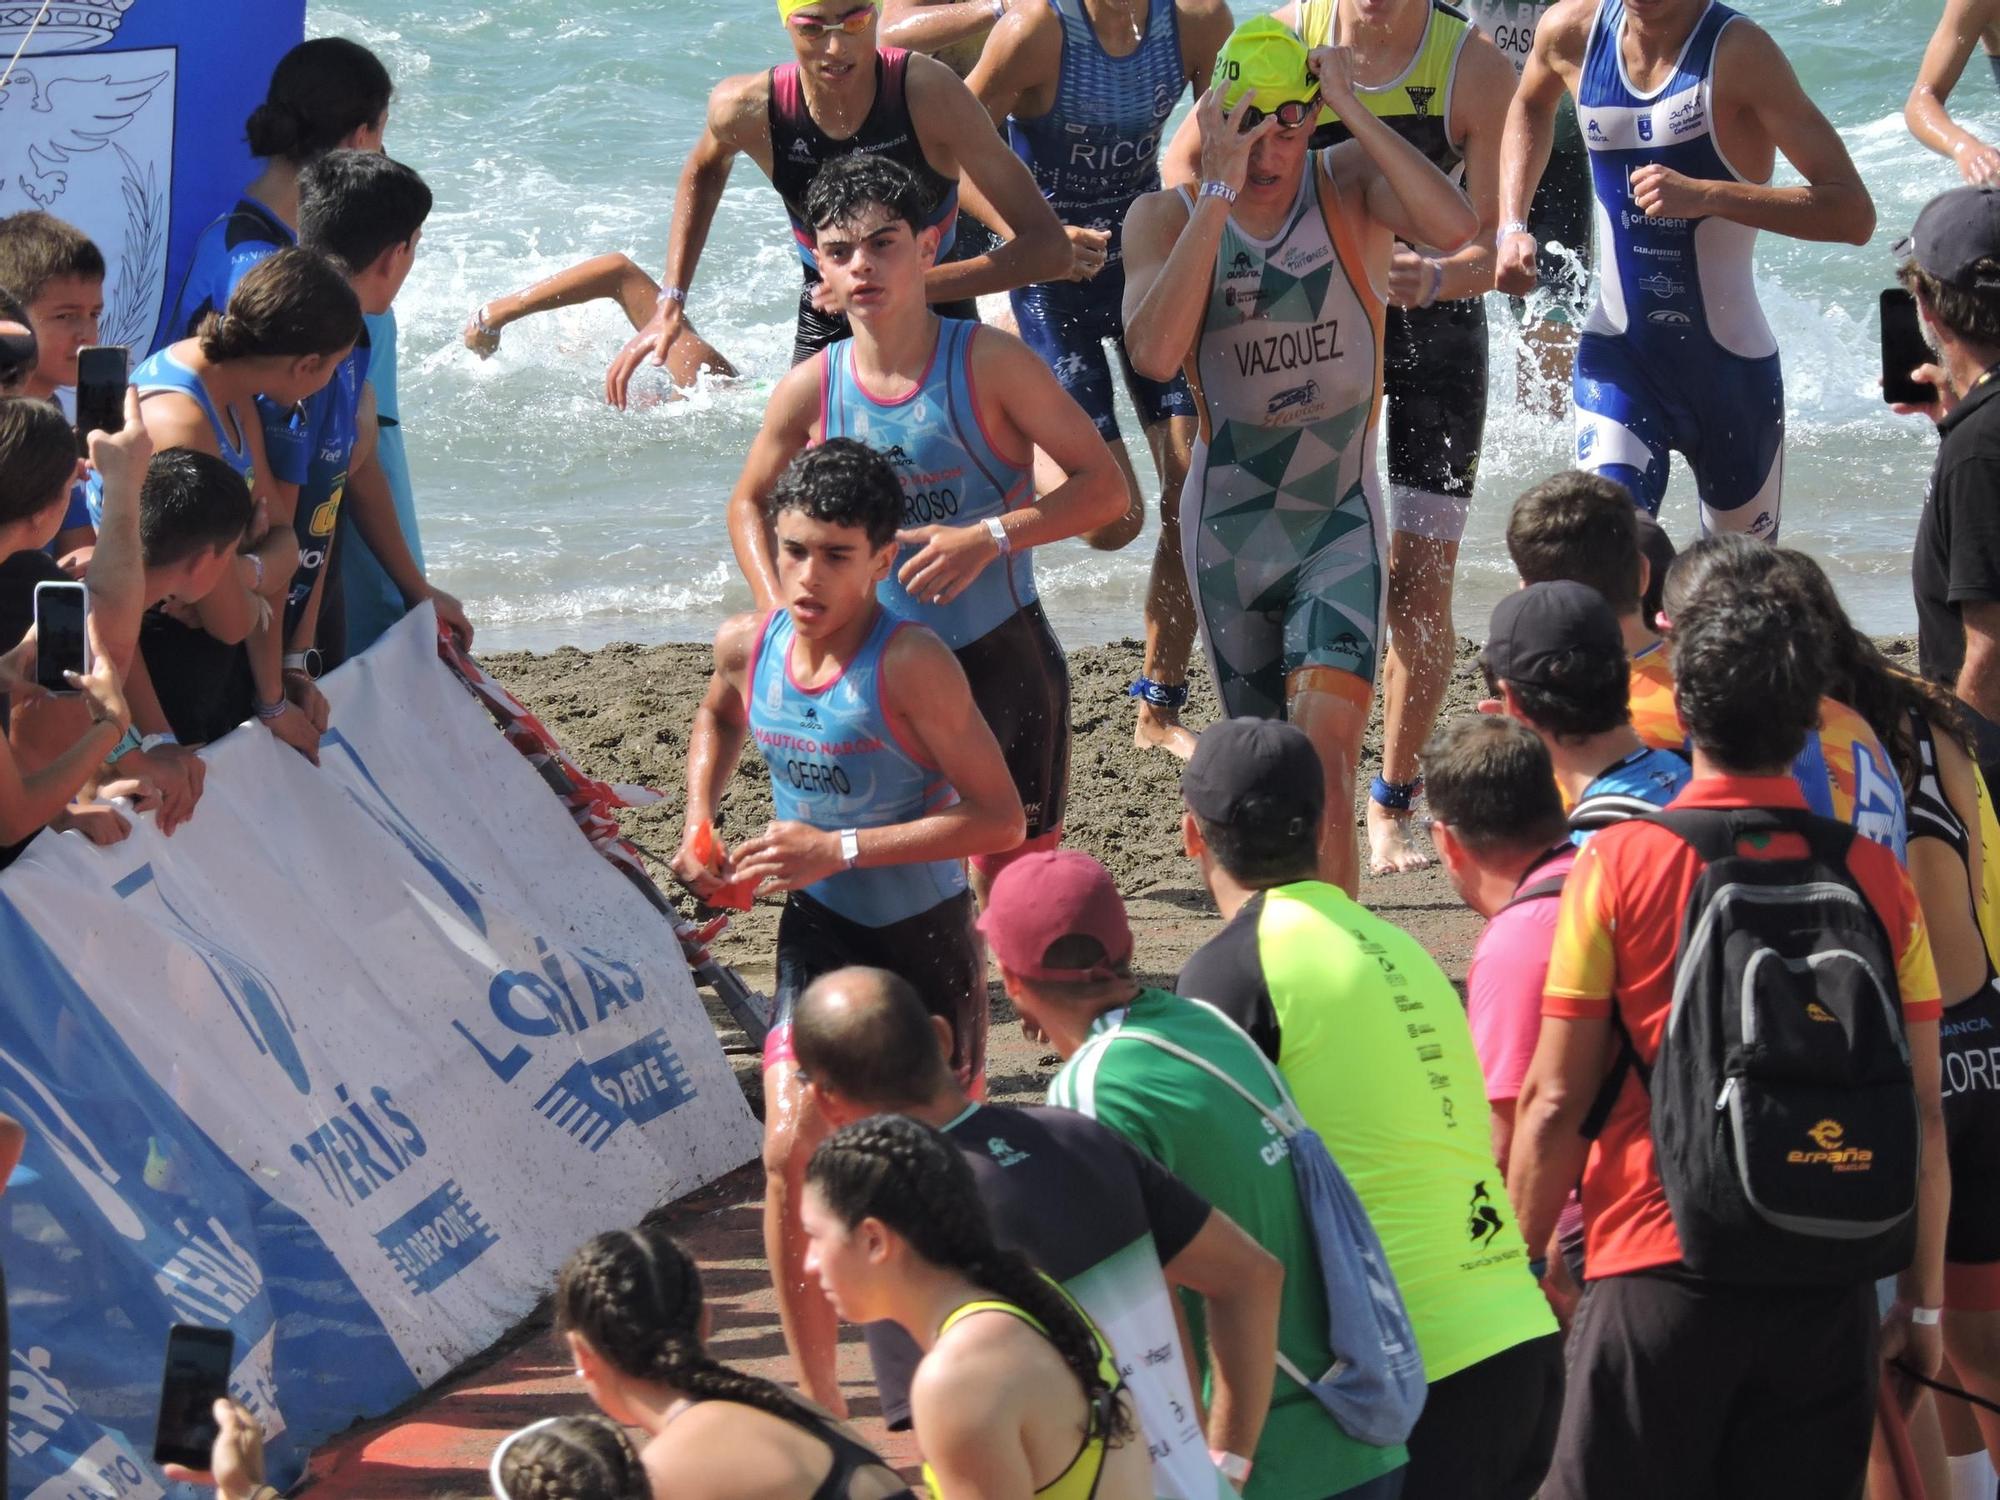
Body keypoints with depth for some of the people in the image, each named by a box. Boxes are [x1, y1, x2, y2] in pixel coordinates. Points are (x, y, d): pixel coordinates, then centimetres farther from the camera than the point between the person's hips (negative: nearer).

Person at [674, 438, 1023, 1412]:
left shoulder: (910, 666, -26)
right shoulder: (747, 646, -7)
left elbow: (1000, 819, -27)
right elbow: (719, 720, 20)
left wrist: (843, 848, -29)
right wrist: (698, 822, 3)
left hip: (925, 939, -4)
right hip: (819, 933, 4)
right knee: (791, 1151, -11)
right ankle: (817, 1407, 0)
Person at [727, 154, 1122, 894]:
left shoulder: (989, 362, -11)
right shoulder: (811, 389, -3)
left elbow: (1103, 485, -9)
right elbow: (750, 503, 15)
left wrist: (989, 537, -21)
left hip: (1002, 659, -2)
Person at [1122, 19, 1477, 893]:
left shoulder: (1350, 185, -7)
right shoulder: (1166, 220, -7)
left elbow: (1453, 228, -28)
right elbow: (1155, 352, -25)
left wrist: (1355, 112, -26)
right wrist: (1218, 195, -26)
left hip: (1340, 518, -2)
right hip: (1228, 524, 2)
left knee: (1327, 737, -20)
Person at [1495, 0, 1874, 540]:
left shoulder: (1737, 50, -18)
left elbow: (1853, 215, -25)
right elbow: (1530, 104, 24)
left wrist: (1704, 194, -34)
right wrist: (1511, 226, 10)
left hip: (1731, 368, -2)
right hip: (1617, 358, 2)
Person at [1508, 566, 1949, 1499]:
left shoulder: (1619, 863, -6)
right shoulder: (1875, 878, 2)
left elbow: (1555, 1105, -5)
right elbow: (1923, 1115, 4)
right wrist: (1923, 1299, 14)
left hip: (1664, 1281, -3)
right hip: (1830, 1292, 3)